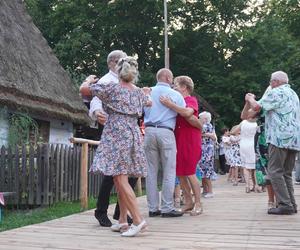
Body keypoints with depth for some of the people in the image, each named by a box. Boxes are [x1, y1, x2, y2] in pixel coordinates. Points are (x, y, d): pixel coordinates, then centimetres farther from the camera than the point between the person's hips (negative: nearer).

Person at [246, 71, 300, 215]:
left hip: (280, 138, -9)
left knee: (275, 171, -6)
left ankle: (285, 205, -10)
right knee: (286, 173, 12)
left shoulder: (276, 93, -6)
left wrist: (250, 99, 10)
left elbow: (256, 107, -10)